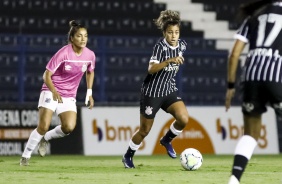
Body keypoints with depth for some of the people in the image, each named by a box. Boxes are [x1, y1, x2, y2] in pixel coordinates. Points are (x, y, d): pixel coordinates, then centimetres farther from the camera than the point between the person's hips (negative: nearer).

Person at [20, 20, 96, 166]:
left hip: (69, 96, 4)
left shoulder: (90, 55, -6)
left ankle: (46, 138, 11)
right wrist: (54, 92, -29)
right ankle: (26, 155, 5)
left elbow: (90, 72, 17)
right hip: (51, 92, -4)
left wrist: (89, 93, 10)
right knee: (43, 127, -14)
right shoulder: (63, 53, -18)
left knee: (69, 127, -19)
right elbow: (47, 75, -14)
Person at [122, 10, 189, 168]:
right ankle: (128, 156, 30)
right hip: (152, 93, -5)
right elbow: (151, 69, -36)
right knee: (144, 131, 5)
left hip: (169, 91, 5)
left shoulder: (182, 45, -2)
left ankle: (167, 140, 11)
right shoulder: (160, 47, -21)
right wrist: (170, 61, -46)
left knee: (184, 119, -18)